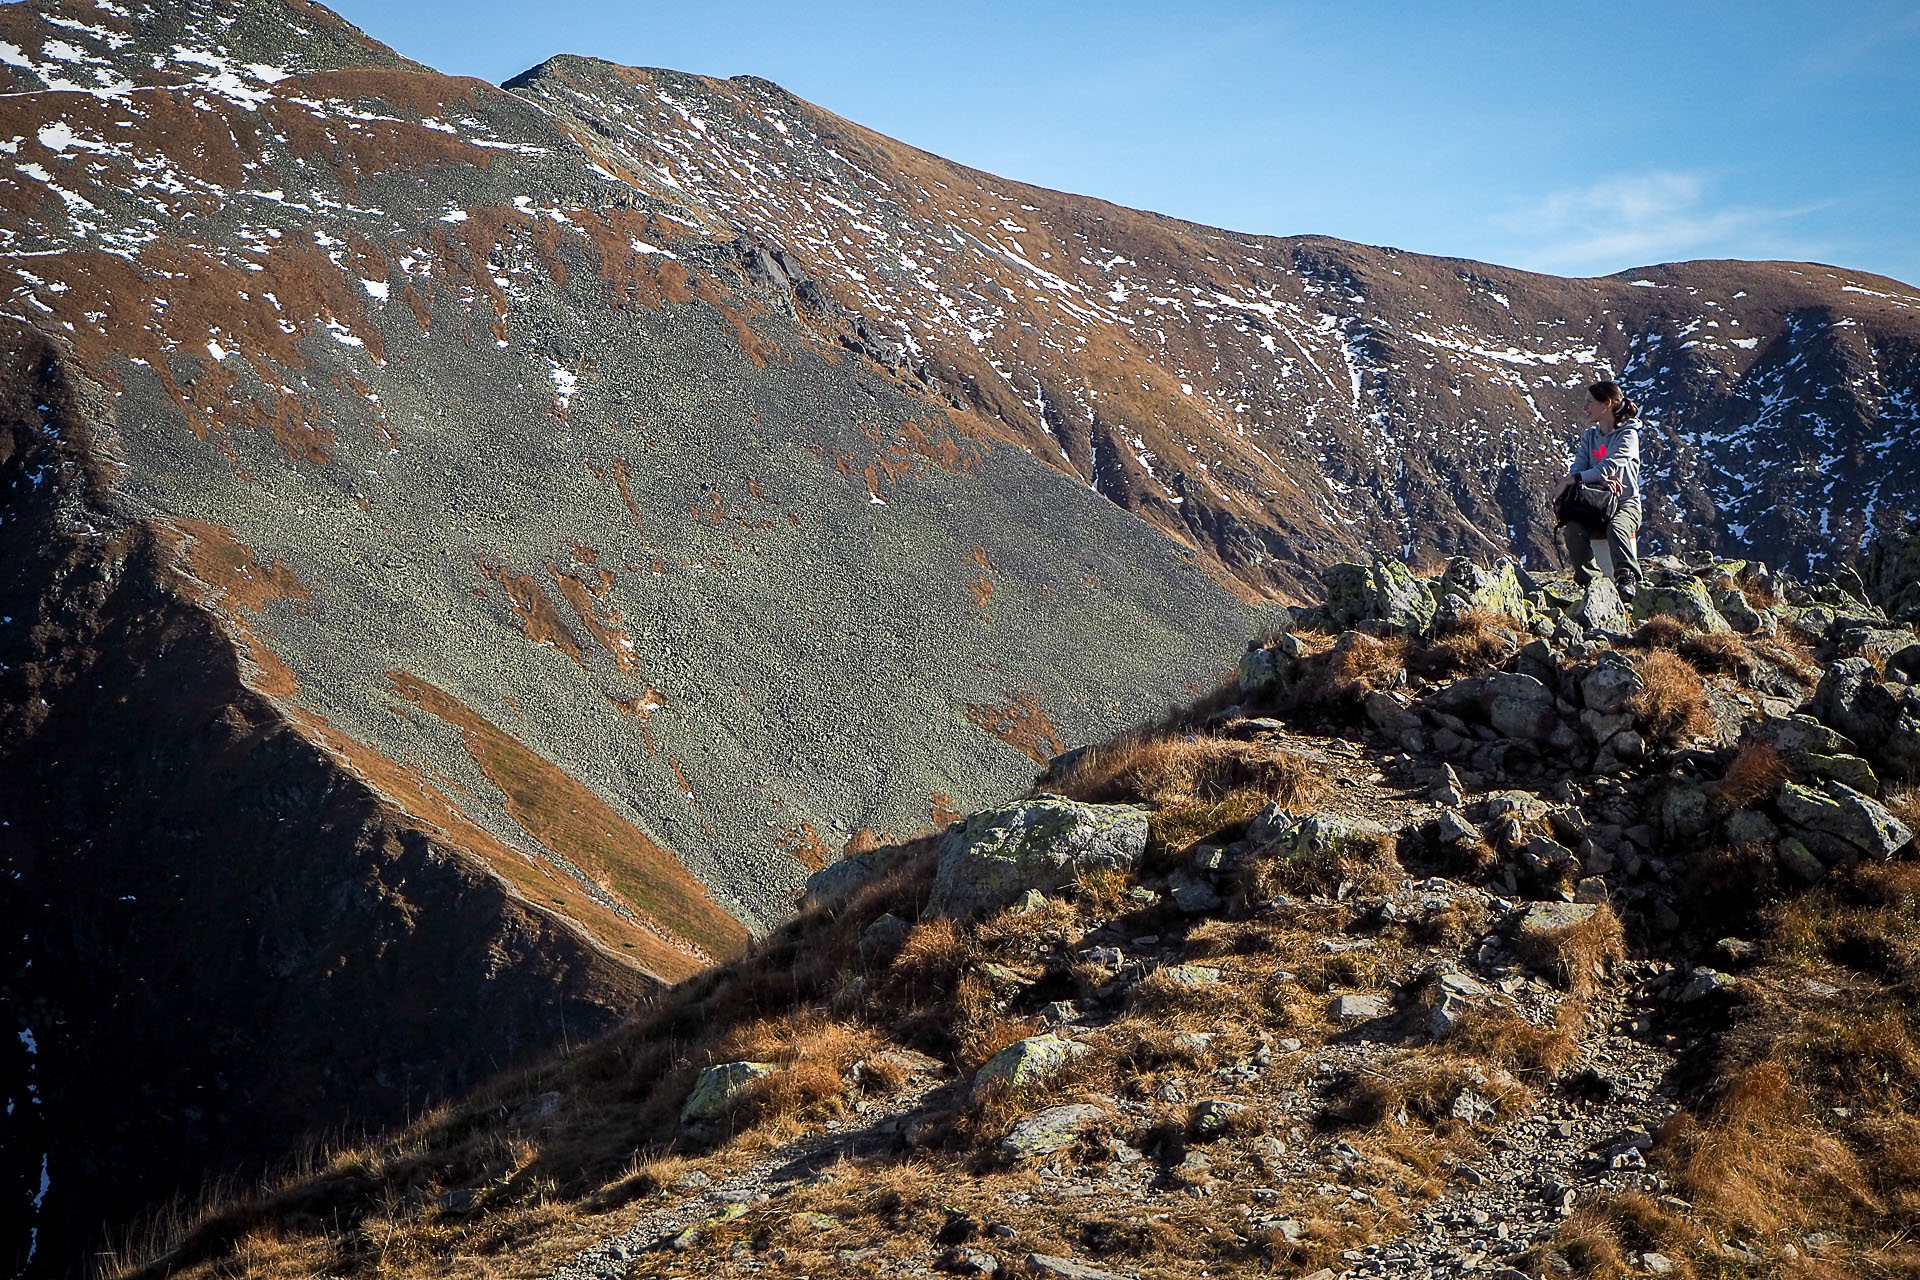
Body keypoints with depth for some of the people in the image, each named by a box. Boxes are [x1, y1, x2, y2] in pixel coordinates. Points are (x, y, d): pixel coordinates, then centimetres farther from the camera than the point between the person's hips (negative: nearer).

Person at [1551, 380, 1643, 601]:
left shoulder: (1628, 434, -4)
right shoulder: (1590, 436, 15)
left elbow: (1609, 467, -19)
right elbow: (1578, 467, 1)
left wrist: (1571, 480, -24)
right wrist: (1601, 479, -20)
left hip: (1626, 502, -4)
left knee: (1616, 528, -39)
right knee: (1572, 529, -28)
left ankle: (1627, 577, -37)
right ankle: (1585, 580, -14)